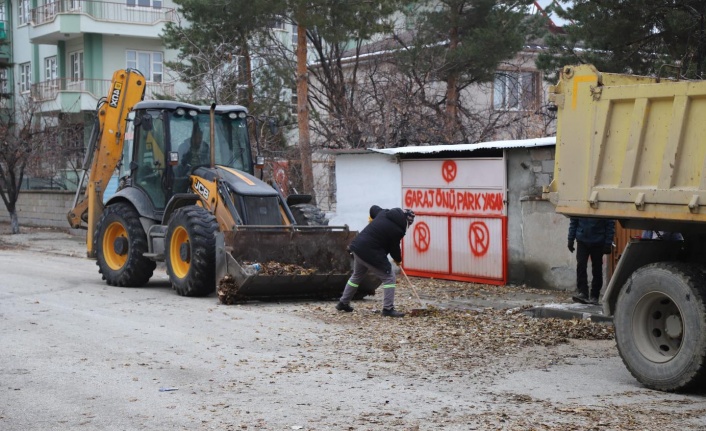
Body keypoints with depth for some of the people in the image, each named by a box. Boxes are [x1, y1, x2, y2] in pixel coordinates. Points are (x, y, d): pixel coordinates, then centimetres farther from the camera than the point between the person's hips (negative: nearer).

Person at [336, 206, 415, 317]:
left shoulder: (384, 213, 4)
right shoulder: (397, 230, -16)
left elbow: (373, 208, 24)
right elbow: (394, 247, -4)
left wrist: (374, 221, 43)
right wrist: (398, 260, 16)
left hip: (358, 246, 9)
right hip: (371, 254, -9)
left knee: (356, 276, 26)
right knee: (389, 278, 1)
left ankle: (343, 303, 34)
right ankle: (388, 309, -2)